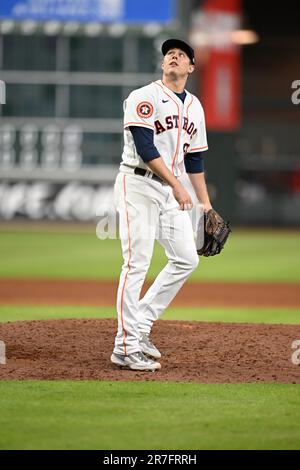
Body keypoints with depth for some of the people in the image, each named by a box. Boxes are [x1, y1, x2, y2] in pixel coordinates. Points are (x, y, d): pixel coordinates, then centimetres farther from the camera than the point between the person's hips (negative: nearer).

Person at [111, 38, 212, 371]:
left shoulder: (195, 107, 14)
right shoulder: (144, 97, -9)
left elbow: (194, 157, 19)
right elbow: (145, 147, -19)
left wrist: (205, 203, 15)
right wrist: (176, 184, -24)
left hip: (171, 190, 8)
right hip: (138, 185, -8)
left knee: (186, 259, 5)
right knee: (137, 263, -10)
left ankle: (140, 326, 15)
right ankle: (126, 347, -8)